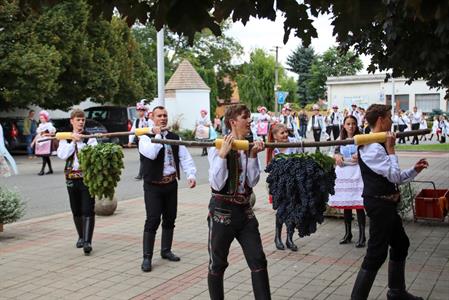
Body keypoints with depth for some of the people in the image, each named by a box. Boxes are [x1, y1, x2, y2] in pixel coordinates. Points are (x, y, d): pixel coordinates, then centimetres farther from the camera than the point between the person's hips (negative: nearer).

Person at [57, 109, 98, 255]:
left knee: (88, 210, -8)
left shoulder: (90, 137, 1)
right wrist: (73, 141, -11)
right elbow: (62, 155, -6)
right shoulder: (65, 138, 9)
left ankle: (87, 241, -10)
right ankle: (81, 237, 29)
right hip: (71, 177, 4)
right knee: (76, 210, 13)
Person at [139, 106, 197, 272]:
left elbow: (185, 157, 2)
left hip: (171, 184, 5)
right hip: (153, 185, -5)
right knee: (153, 219, -9)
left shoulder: (175, 137, 9)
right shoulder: (146, 138, -5)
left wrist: (191, 174, -13)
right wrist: (158, 135, -15)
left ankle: (166, 251, 29)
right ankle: (147, 257, -1)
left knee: (170, 218, 13)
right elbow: (151, 153, -25)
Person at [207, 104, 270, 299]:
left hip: (244, 210, 5)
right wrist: (223, 154, -24)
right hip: (222, 210, -5)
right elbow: (217, 184, -19)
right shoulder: (218, 147, -12)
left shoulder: (250, 146, 4)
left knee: (258, 261, 3)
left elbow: (252, 181, -1)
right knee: (218, 264, 9)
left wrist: (253, 156, -11)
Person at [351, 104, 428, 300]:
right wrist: (391, 149, -16)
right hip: (379, 204, -11)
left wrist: (415, 170, 11)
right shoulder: (372, 147, -19)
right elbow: (394, 176, -22)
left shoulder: (379, 145, 13)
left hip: (386, 204, 11)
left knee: (400, 244, 21)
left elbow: (393, 178, 19)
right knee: (376, 253, -7)